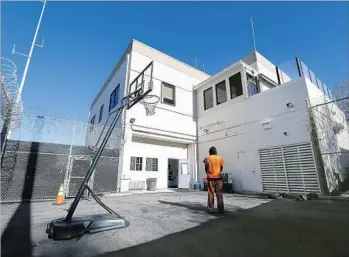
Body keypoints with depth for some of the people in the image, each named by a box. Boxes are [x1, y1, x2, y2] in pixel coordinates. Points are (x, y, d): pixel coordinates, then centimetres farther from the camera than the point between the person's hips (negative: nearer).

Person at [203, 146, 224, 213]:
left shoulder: (207, 158, -1)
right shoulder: (220, 158, 3)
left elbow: (206, 168, 4)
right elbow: (221, 168, 7)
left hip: (210, 178, -1)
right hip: (218, 177, 1)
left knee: (211, 193, 6)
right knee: (219, 193, 8)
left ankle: (210, 208, 9)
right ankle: (221, 208, 9)